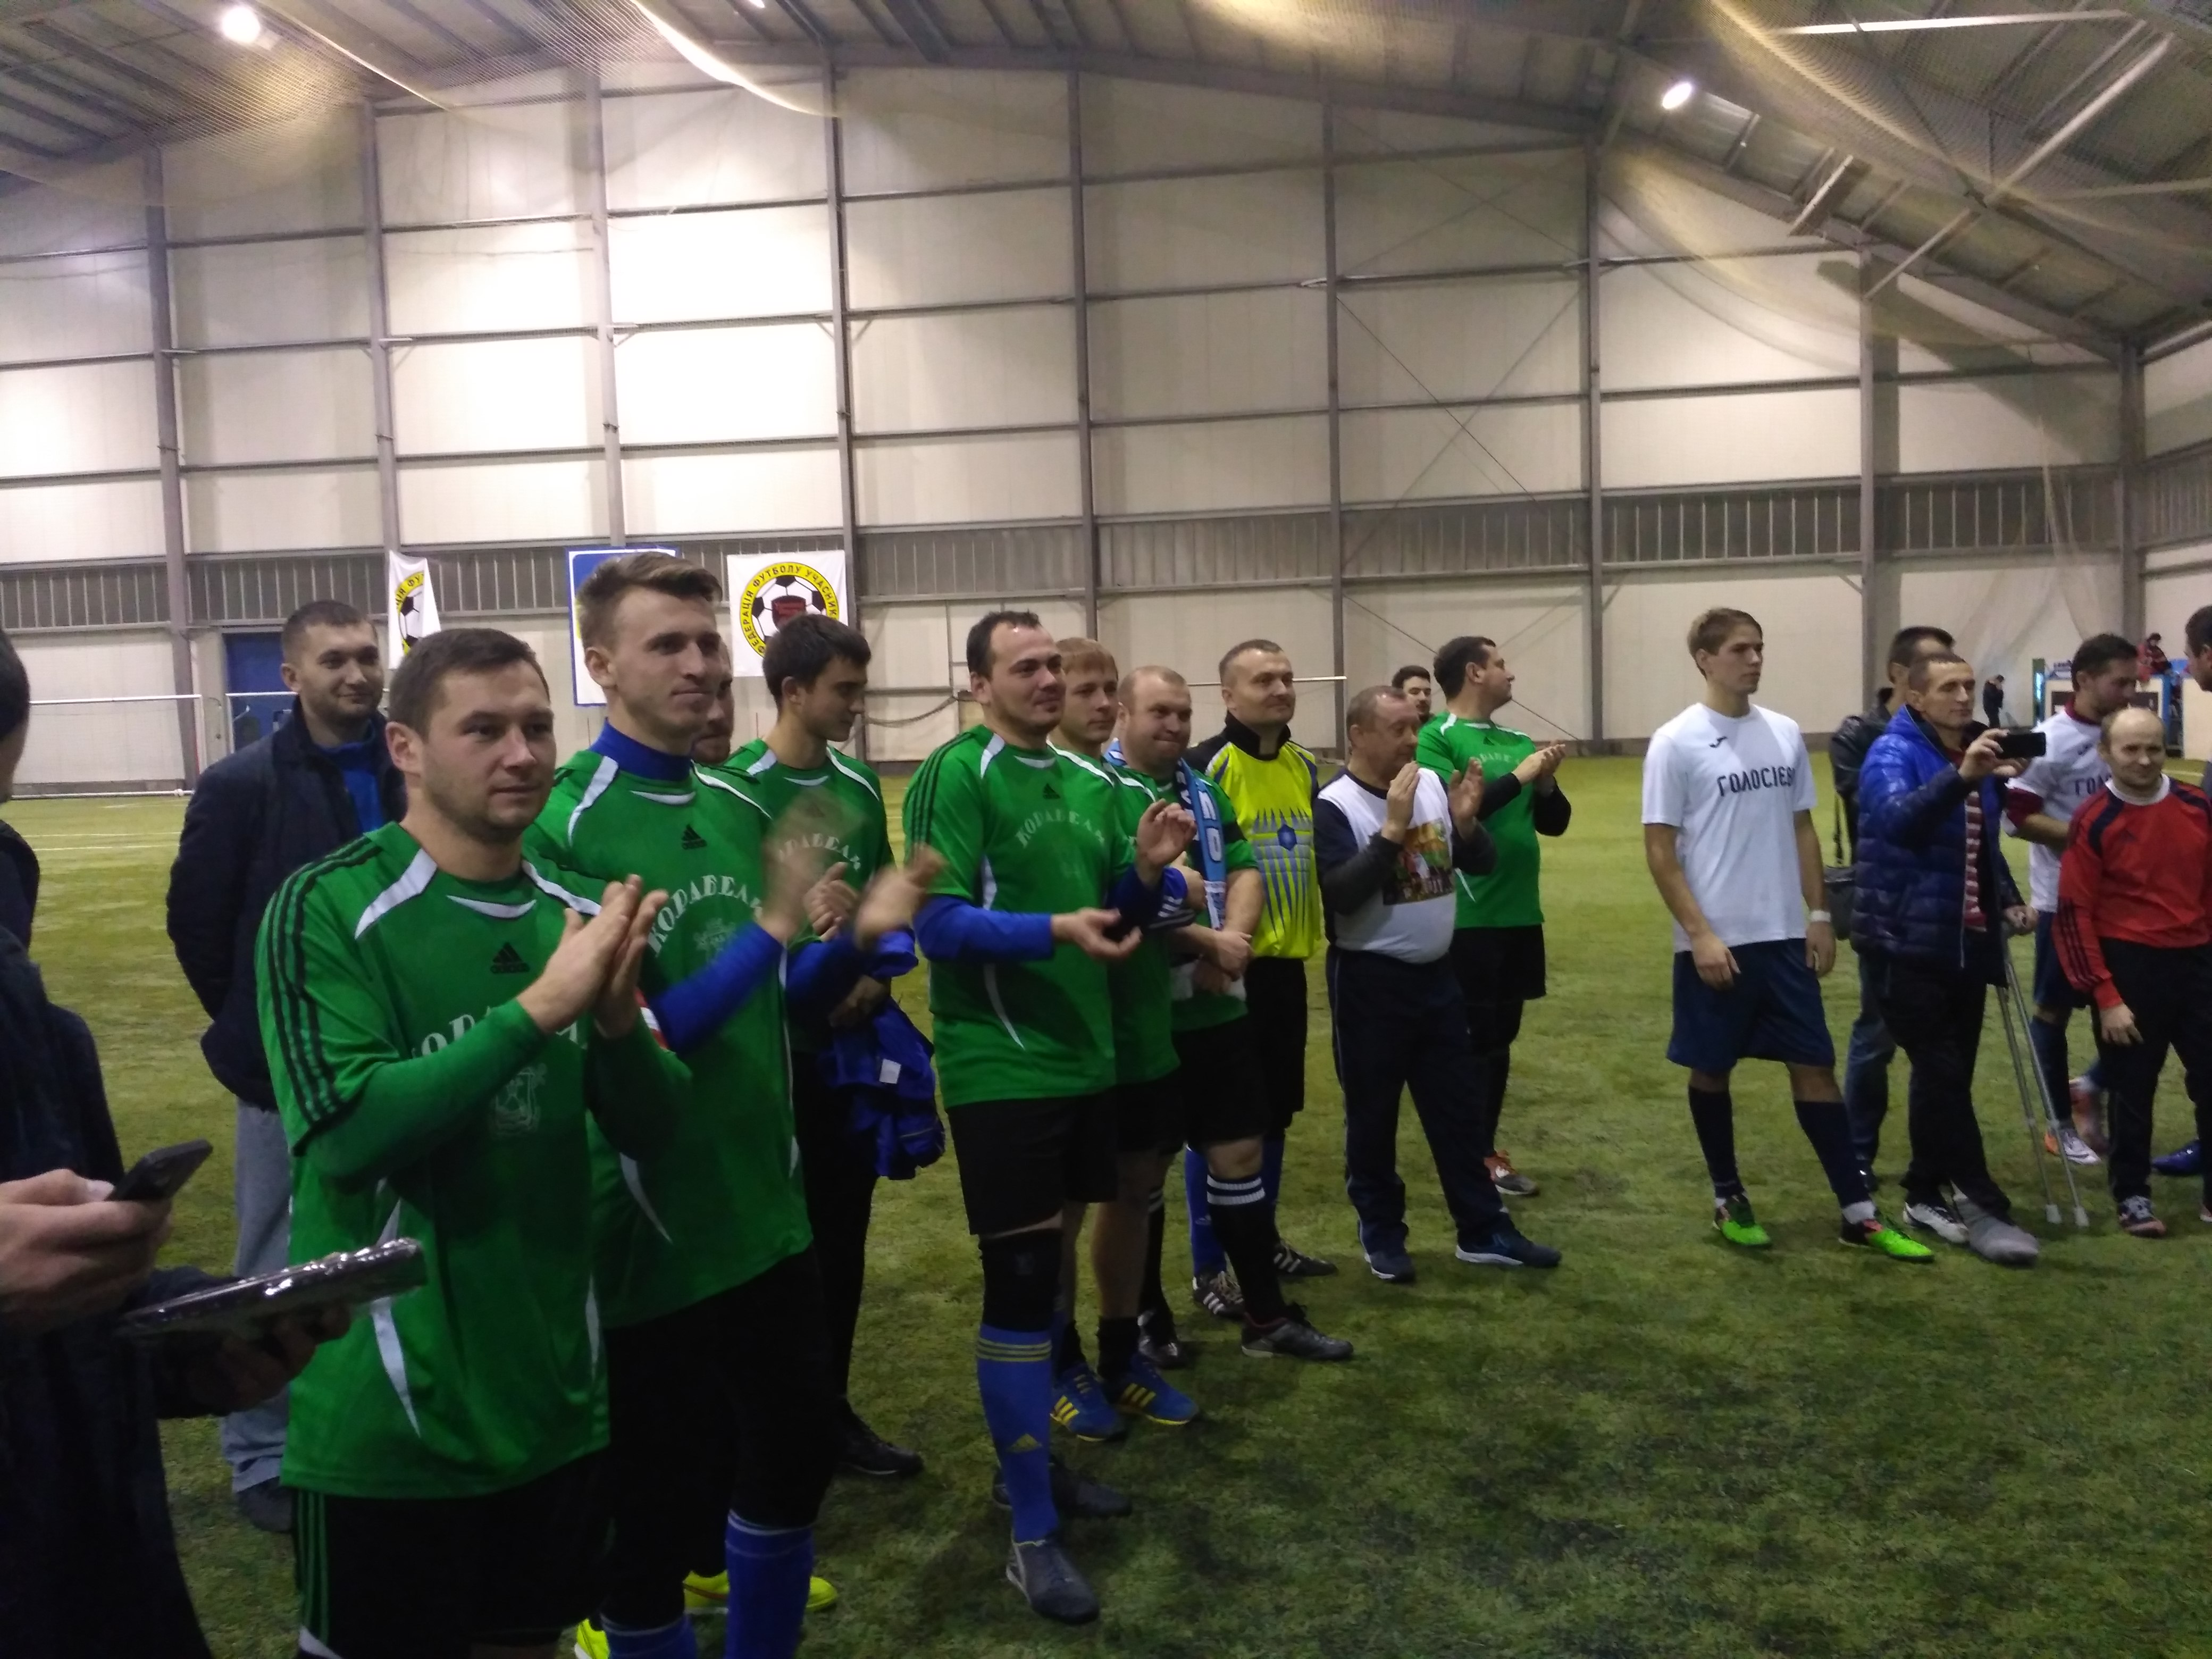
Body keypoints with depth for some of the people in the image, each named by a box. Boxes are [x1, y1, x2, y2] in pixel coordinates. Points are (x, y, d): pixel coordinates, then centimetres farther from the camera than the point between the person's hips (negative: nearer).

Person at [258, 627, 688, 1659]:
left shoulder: (579, 914, 1)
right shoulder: (328, 908, -14)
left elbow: (650, 1130, 0)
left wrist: (618, 1021, -19)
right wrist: (536, 1009, -28)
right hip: (388, 1413, -5)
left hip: (558, 1393, 5)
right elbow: (344, 1134, -23)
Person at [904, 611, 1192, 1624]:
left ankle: (1029, 1463, 35)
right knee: (1018, 1284, -2)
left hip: (1082, 1058, 7)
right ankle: (1033, 1536, 9)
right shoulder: (956, 776, -11)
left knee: (1050, 1265, 17)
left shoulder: (1087, 782, 10)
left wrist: (1147, 872, -7)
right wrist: (1055, 932, -29)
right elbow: (938, 922, -18)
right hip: (1001, 1068, -7)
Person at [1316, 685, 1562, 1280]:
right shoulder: (1335, 806, -14)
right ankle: (1381, 1235, 24)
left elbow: (1482, 864, 7)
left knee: (1459, 1105, 13)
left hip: (1435, 974, 6)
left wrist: (1467, 821, -12)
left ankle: (1482, 1230, 25)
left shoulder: (1432, 786, 3)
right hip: (1370, 981, -6)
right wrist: (1393, 828, -26)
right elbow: (1339, 894, -25)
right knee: (1373, 1113, 8)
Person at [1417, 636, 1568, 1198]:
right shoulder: (1435, 738, -8)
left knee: (1500, 1037, 13)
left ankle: (1486, 1149, 24)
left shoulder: (1518, 741, 11)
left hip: (1520, 913, 7)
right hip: (1468, 917, -7)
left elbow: (1554, 823, 13)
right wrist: (1517, 777, -18)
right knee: (1471, 1040, 1)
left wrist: (1546, 783, -5)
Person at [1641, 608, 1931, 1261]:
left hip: (1784, 936, 5)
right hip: (1715, 943, -4)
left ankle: (1859, 1213, 12)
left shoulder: (1785, 734, 7)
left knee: (1815, 1064, 6)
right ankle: (1729, 1199, 24)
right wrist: (1700, 935, -15)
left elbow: (1802, 829, 13)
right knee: (1712, 1070, 8)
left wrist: (1818, 916, 8)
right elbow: (1659, 851, -10)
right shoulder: (1676, 743, -10)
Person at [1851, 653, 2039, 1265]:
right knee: (1944, 1074, -8)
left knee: (1949, 1075, 11)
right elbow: (1897, 818, -32)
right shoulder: (1893, 753, -11)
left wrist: (2008, 899, 8)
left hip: (1966, 944, 7)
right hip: (1907, 945, -7)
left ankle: (1926, 1194, 22)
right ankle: (1983, 1207, -2)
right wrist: (1961, 777, -45)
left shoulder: (1978, 755, 11)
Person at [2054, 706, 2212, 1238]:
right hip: (2130, 965, -3)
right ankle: (2132, 1195, 23)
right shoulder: (2094, 822, -9)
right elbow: (2075, 914, -9)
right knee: (2133, 1086, 8)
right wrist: (2106, 997, -11)